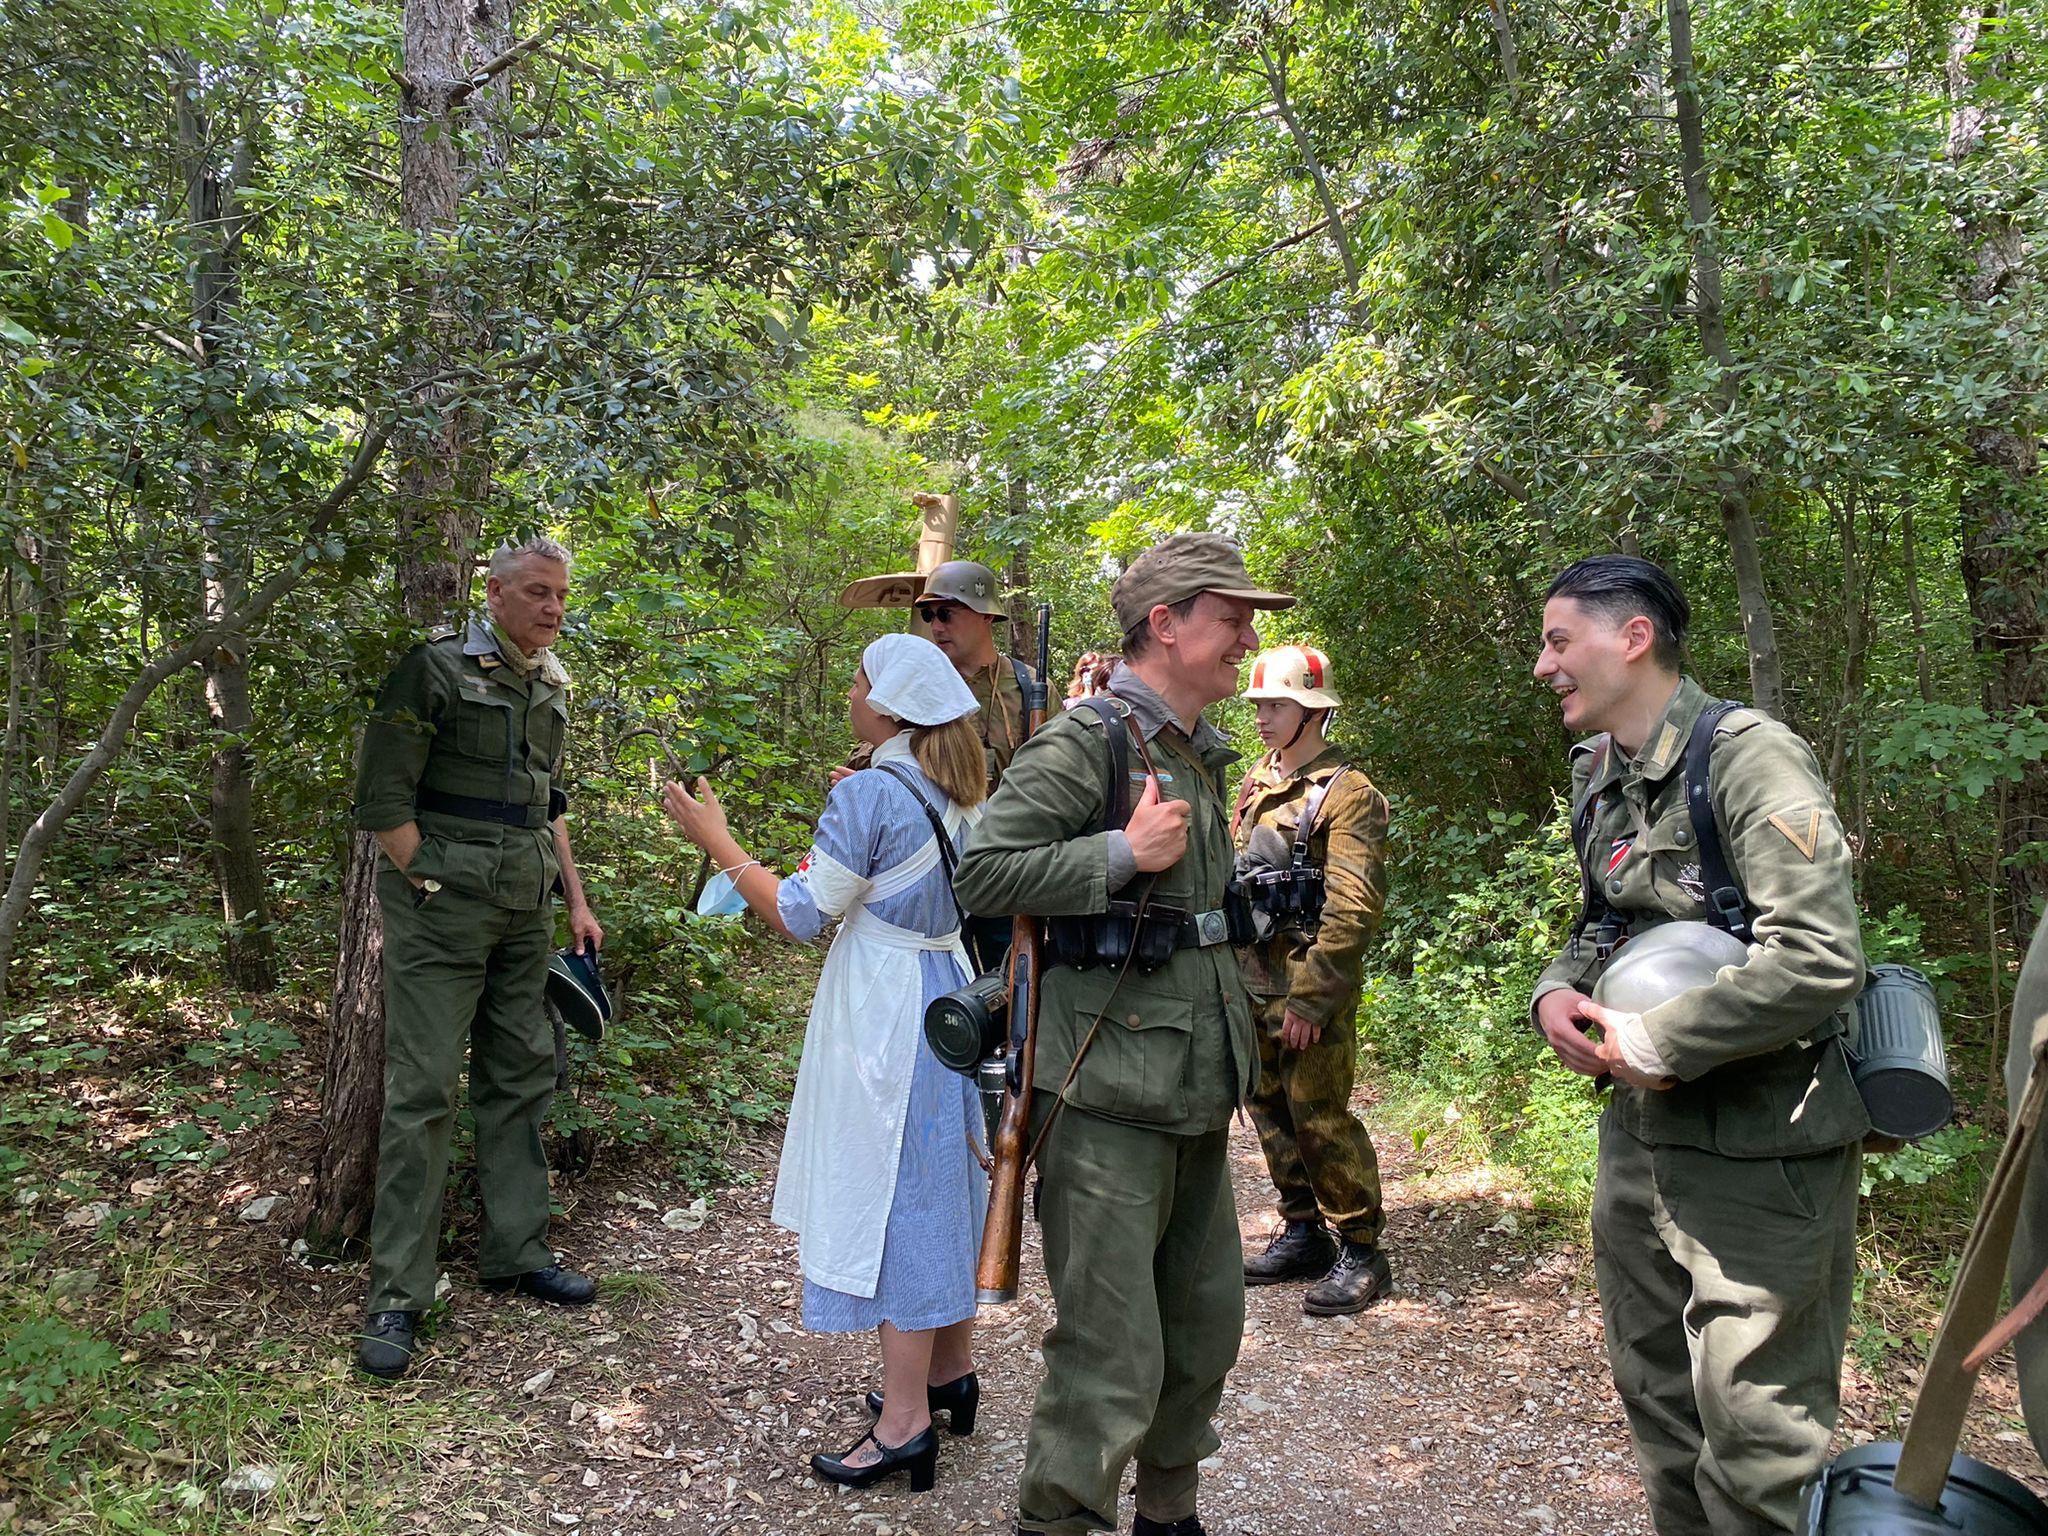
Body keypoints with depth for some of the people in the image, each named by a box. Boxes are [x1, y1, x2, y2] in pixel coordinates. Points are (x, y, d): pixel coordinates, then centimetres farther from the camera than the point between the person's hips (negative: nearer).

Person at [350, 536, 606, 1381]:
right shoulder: (437, 667, -9)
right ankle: (396, 1295, 4)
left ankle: (516, 1252, 26)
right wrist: (431, 888, -12)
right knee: (421, 1091, -4)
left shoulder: (550, 685, 13)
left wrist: (575, 899, 16)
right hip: (442, 906, -7)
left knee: (521, 1079, 13)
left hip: (526, 911, 7)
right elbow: (381, 795, -11)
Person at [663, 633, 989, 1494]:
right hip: (950, 995, 9)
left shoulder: (866, 796, -18)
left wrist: (716, 842, -7)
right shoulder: (958, 796, 7)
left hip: (885, 1017, -9)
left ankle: (904, 1426, 7)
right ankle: (952, 1372, 32)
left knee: (889, 1198, -1)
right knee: (940, 1186, 18)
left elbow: (801, 917, -15)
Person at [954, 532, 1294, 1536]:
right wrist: (1126, 855, -21)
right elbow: (981, 875, -19)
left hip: (1199, 1093, 9)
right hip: (1109, 1093, -9)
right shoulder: (1085, 742, -12)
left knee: (1207, 1322, 18)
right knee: (1112, 1355, -4)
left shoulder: (1202, 755, 16)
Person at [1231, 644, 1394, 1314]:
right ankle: (1303, 1234, 28)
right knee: (1270, 1108, 14)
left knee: (1320, 1116, -4)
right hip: (1252, 980, 8)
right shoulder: (1256, 781, 12)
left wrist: (1309, 999, -21)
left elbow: (1354, 906, -19)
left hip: (1313, 986, -8)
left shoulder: (1347, 792, -13)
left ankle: (1361, 1251, 11)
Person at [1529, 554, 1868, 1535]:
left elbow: (1818, 958, -27)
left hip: (1759, 1148, -8)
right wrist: (1557, 991, 0)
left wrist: (1657, 1043, -19)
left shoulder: (1748, 756, -17)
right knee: (1657, 1398, 21)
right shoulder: (1601, 776, 9)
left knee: (1754, 1442, 2)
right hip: (1643, 1128, 9)